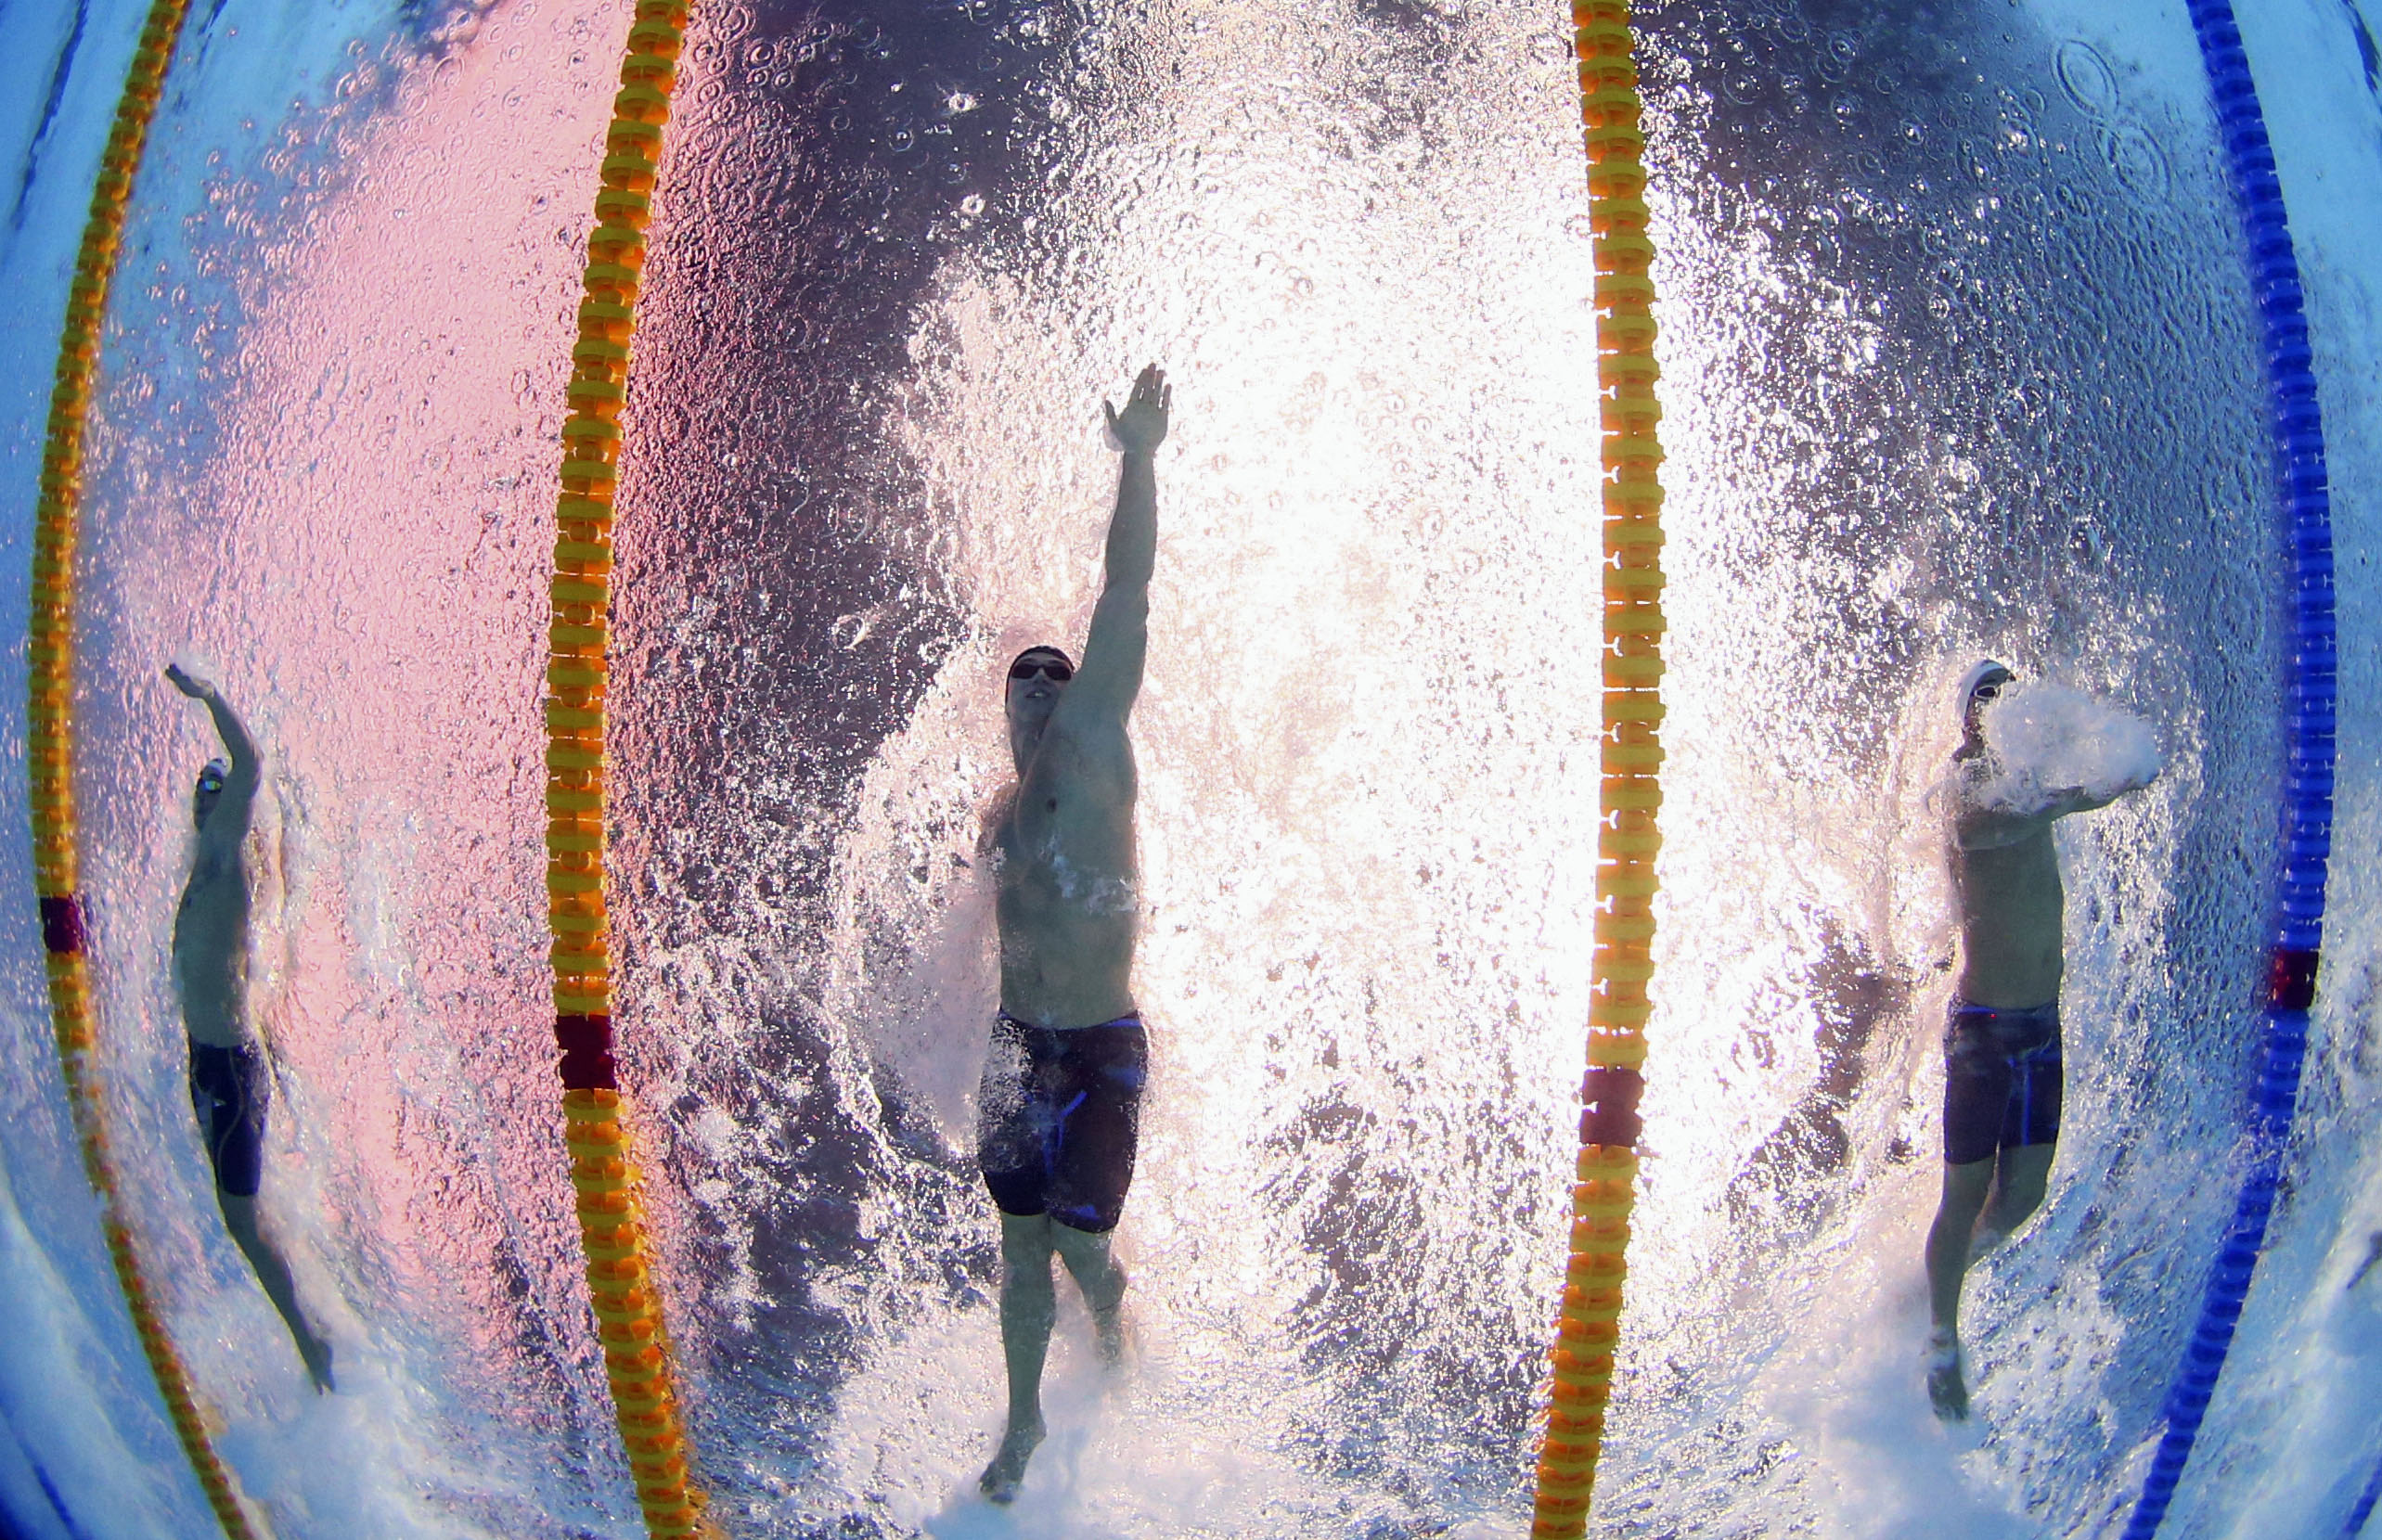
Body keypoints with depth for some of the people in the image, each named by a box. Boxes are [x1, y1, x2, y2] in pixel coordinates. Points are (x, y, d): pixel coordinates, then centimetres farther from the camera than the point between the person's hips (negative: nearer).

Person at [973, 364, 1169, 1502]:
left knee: (1078, 1239, -3)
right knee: (1022, 1243, 11)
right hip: (1021, 1046, 5)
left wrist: (1137, 460, -18)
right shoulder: (1001, 818, 11)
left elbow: (1128, 599, -14)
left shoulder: (1094, 758, -7)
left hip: (1101, 1049, -5)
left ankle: (1110, 1320, 32)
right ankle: (1025, 1419, 26)